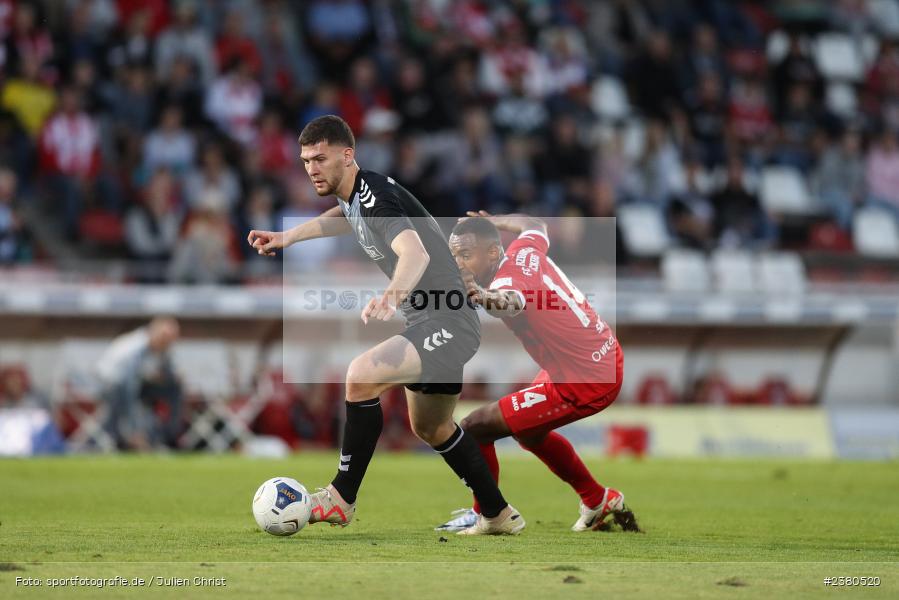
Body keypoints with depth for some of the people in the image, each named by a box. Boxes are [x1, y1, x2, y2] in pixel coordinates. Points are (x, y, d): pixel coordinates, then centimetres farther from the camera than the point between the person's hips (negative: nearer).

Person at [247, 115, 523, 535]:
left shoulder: (376, 196, -22)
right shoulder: (355, 195, 8)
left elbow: (415, 253, -41)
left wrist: (391, 297, -60)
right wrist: (286, 237, 30)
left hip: (446, 323, -11)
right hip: (431, 324, 11)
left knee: (362, 375, -29)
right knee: (430, 429, 24)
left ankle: (341, 500, -19)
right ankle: (498, 515, 36)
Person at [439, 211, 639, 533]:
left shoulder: (507, 278, -27)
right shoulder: (525, 249, -2)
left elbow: (514, 300, -54)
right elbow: (535, 226, 24)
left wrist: (488, 299, -76)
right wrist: (490, 220, 36)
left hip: (583, 385, -10)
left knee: (473, 429, -7)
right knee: (529, 431, 32)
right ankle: (600, 501, 44)